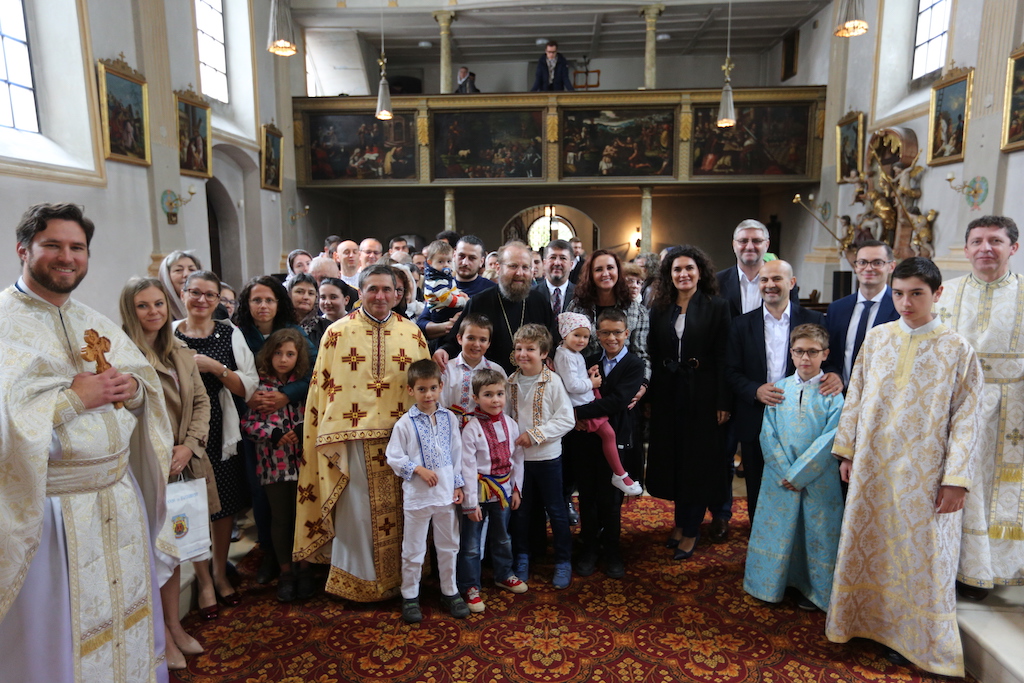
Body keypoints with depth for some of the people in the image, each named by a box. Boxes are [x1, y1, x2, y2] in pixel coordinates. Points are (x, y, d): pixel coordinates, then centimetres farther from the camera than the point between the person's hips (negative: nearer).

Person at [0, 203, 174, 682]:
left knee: (127, 616, 17)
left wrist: (133, 387, -8)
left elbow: (148, 383, 13)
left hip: (120, 495, 6)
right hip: (48, 509, -5)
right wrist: (75, 396, -18)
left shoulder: (98, 324, 12)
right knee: (55, 636, 8)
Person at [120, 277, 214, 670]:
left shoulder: (182, 354, 11)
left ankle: (175, 625, 30)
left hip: (183, 464, 6)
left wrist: (189, 446, -4)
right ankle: (162, 634, 21)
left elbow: (201, 402, 10)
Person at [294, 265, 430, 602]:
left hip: (401, 436, 2)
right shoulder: (337, 332, 0)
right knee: (355, 511, 5)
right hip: (353, 436, -2)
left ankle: (398, 578, 29)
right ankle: (355, 580, 24)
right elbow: (321, 387, 0)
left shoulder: (412, 334, 6)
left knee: (397, 510, 12)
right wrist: (327, 437, -5)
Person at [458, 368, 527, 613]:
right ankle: (470, 586, 24)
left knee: (502, 537, 24)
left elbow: (517, 459, 5)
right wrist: (470, 502, -16)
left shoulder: (511, 425, -3)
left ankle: (503, 575, 44)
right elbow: (467, 467, -18)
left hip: (503, 489, 5)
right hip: (479, 490, -5)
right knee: (471, 544, 7)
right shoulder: (471, 428, -19)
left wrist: (516, 489, 7)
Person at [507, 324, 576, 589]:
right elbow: (506, 415, 9)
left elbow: (567, 419, -15)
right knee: (520, 510, 16)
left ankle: (563, 562, 25)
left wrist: (535, 434, -20)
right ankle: (522, 557, 34)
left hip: (547, 456, -4)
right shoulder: (512, 382, 0)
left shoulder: (552, 381, -13)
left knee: (556, 510, 8)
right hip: (518, 455, 4)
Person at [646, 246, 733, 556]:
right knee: (672, 458, 11)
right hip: (668, 394, 4)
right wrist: (650, 397, 2)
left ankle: (688, 530, 16)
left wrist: (723, 402, -13)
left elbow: (723, 357, -9)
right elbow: (653, 355, 5)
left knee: (698, 460, 5)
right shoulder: (659, 308, 6)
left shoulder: (717, 306, -5)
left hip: (703, 395, -4)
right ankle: (683, 521, 27)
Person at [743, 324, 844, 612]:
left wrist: (799, 474, -14)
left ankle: (813, 589, 27)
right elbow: (768, 435, -2)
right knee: (777, 529, 10)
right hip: (780, 478, 2)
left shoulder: (831, 393, -6)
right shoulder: (779, 388, 2)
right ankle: (775, 582, 29)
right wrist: (784, 472, -12)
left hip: (818, 478, -2)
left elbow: (830, 439, -12)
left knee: (816, 532, 8)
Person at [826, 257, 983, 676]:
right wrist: (846, 450, 6)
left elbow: (966, 419, -7)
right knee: (868, 544, 13)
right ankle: (869, 618, 32)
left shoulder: (957, 349, -6)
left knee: (917, 552, 9)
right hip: (872, 465, 3)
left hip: (923, 474, -2)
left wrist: (955, 479, -11)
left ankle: (911, 636, 28)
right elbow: (855, 398, 7)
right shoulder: (877, 338, 1)